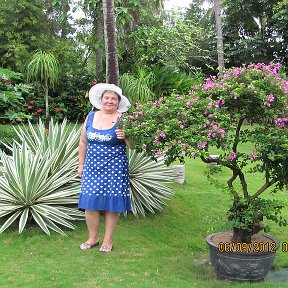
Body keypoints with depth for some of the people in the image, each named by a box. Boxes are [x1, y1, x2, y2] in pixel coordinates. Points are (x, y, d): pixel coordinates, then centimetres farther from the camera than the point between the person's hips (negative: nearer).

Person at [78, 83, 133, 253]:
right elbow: (83, 142, 13)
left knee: (112, 203, 1)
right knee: (90, 202, 1)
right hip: (93, 165, 3)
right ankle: (93, 238, 19)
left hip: (115, 167, -3)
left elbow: (133, 145, -5)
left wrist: (125, 137, -25)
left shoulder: (123, 120, -4)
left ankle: (108, 240, 17)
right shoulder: (91, 117, 6)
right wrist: (81, 164, 11)